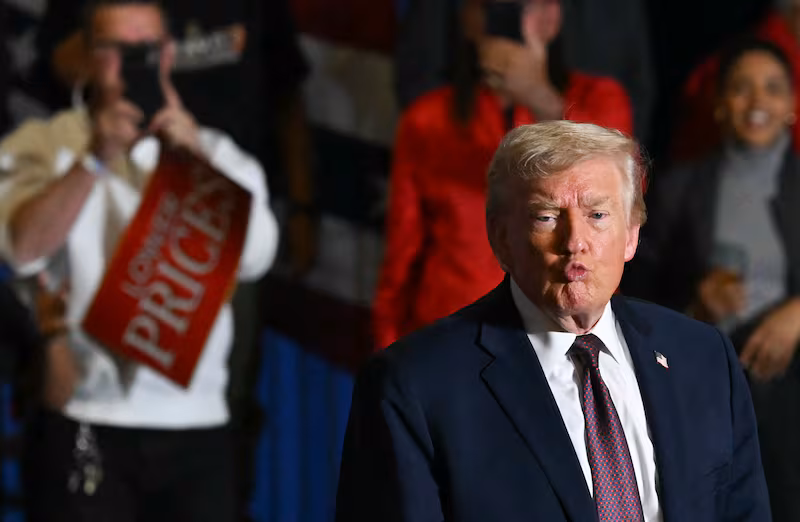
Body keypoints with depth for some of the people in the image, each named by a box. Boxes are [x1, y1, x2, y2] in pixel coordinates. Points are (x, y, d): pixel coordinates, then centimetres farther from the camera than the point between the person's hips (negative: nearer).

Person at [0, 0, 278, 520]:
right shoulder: (42, 146, 8)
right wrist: (97, 158, -17)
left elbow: (254, 254, -2)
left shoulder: (215, 155, 16)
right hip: (86, 424, -3)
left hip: (196, 422, 3)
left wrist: (192, 154, -12)